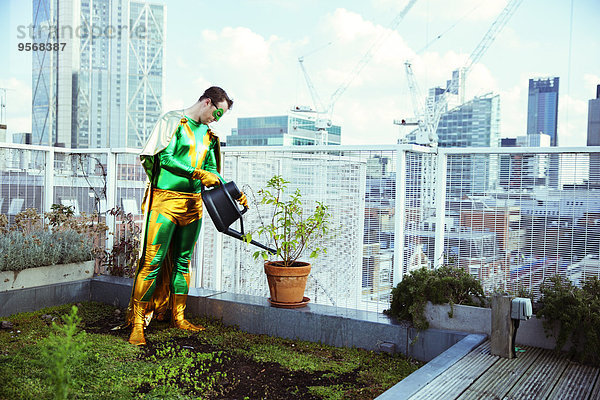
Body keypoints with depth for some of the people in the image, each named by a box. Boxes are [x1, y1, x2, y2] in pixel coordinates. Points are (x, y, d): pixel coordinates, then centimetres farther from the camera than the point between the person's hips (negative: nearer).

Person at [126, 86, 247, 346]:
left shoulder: (208, 134, 17)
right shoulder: (173, 121, -3)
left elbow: (212, 172, 20)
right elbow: (165, 158, -14)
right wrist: (197, 173, -22)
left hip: (193, 203, 7)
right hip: (166, 200, -7)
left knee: (183, 261, 12)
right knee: (153, 261, -7)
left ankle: (178, 316, 23)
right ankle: (137, 323, 0)